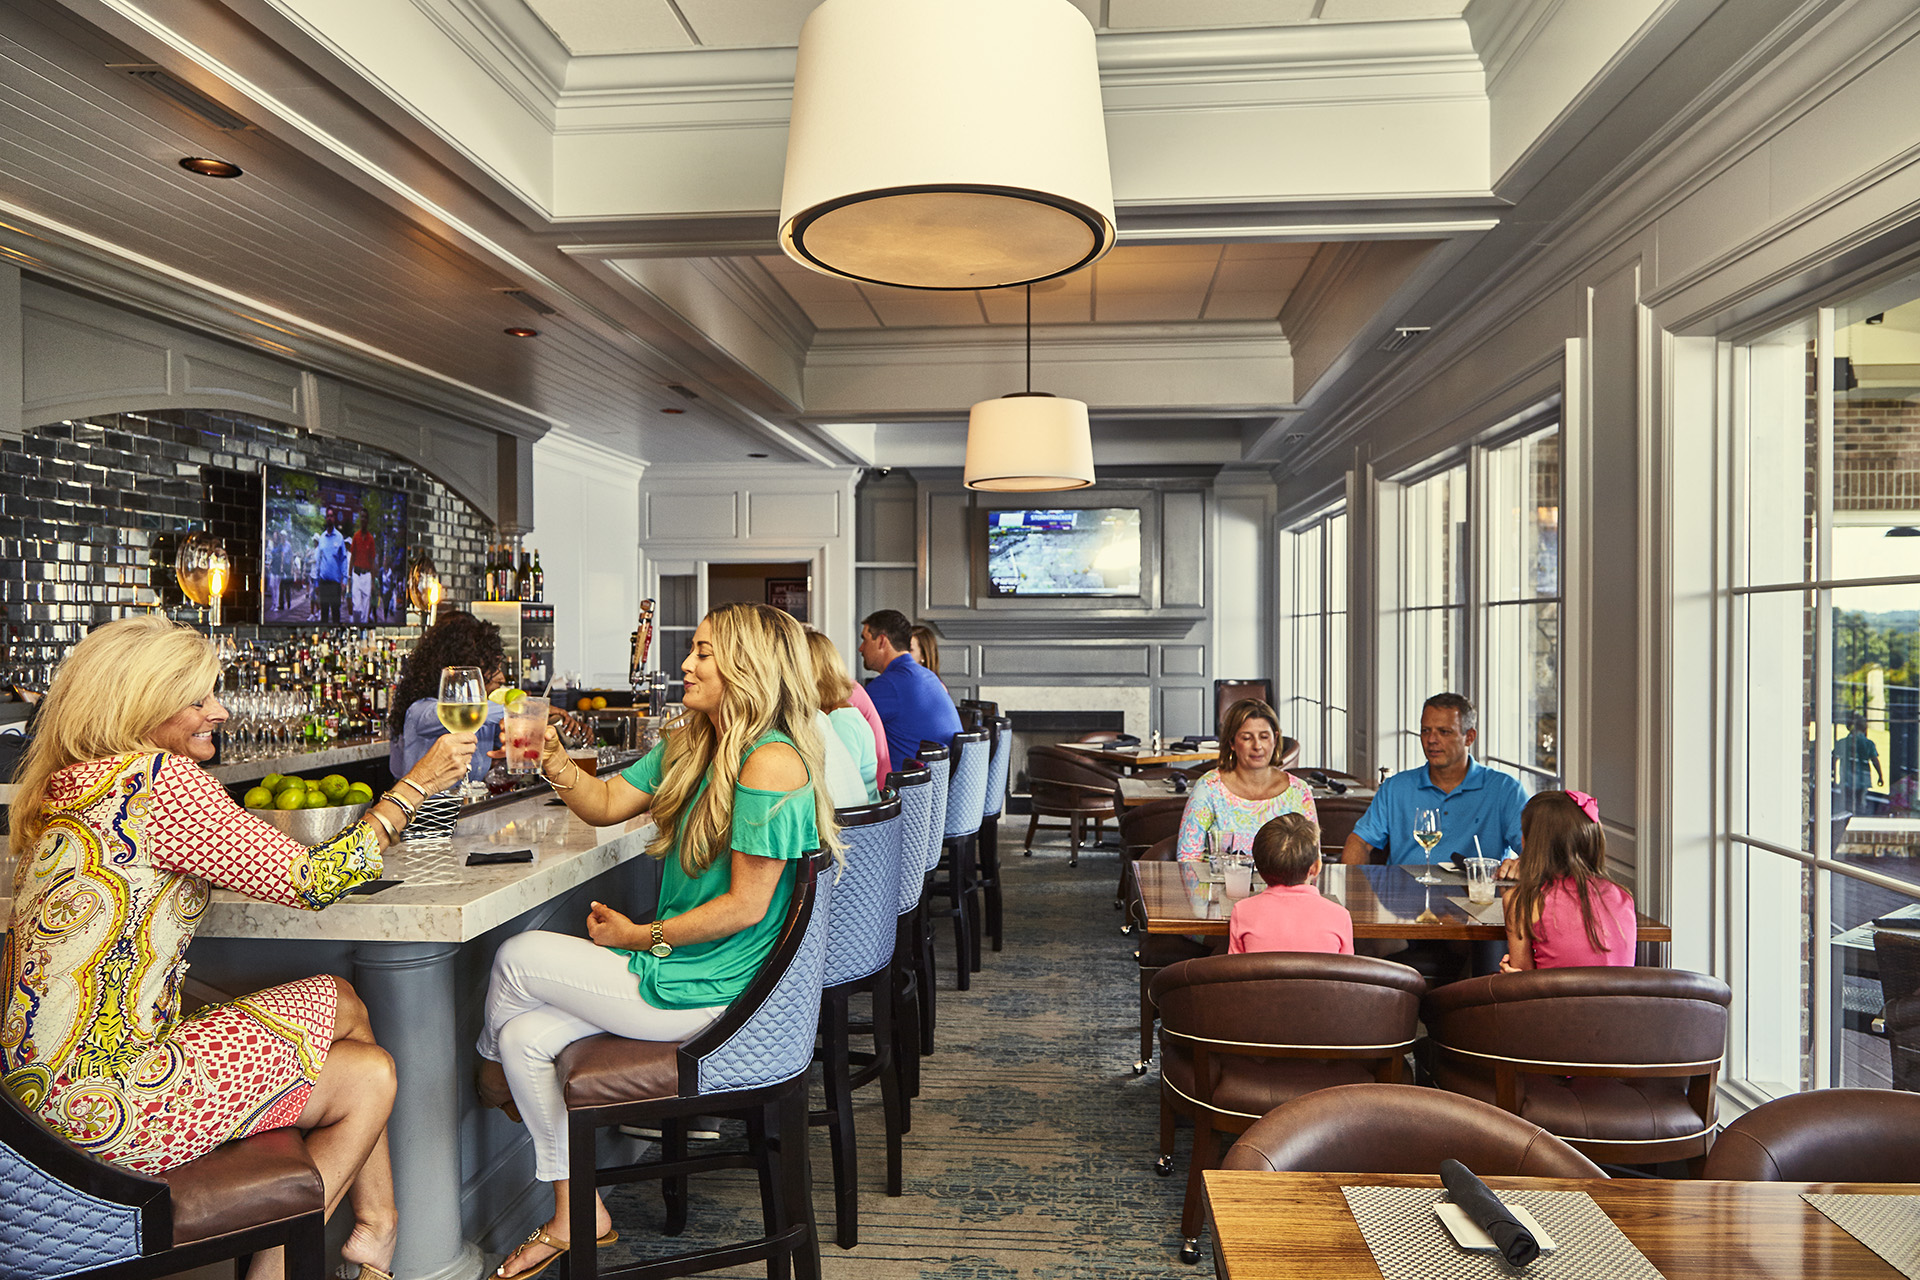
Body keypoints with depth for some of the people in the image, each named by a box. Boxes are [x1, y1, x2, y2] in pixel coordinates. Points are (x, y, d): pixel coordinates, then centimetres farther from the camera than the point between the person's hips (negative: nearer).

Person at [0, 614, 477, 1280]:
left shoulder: (63, 790, 12)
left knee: (341, 1004, 15)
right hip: (109, 1100, -9)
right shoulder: (160, 780, -17)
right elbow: (309, 881, -15)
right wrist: (417, 782, -9)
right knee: (369, 1076, 5)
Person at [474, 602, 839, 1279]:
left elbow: (746, 905, -22)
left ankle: (492, 1079, 32)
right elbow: (606, 803, 12)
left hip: (704, 989, -9)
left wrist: (642, 936, -13)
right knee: (525, 1035, 2)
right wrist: (551, 757, -6)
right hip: (678, 964, 9)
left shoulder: (771, 763, -22)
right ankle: (577, 1215, 20)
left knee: (516, 958, -1)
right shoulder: (687, 745, 9)